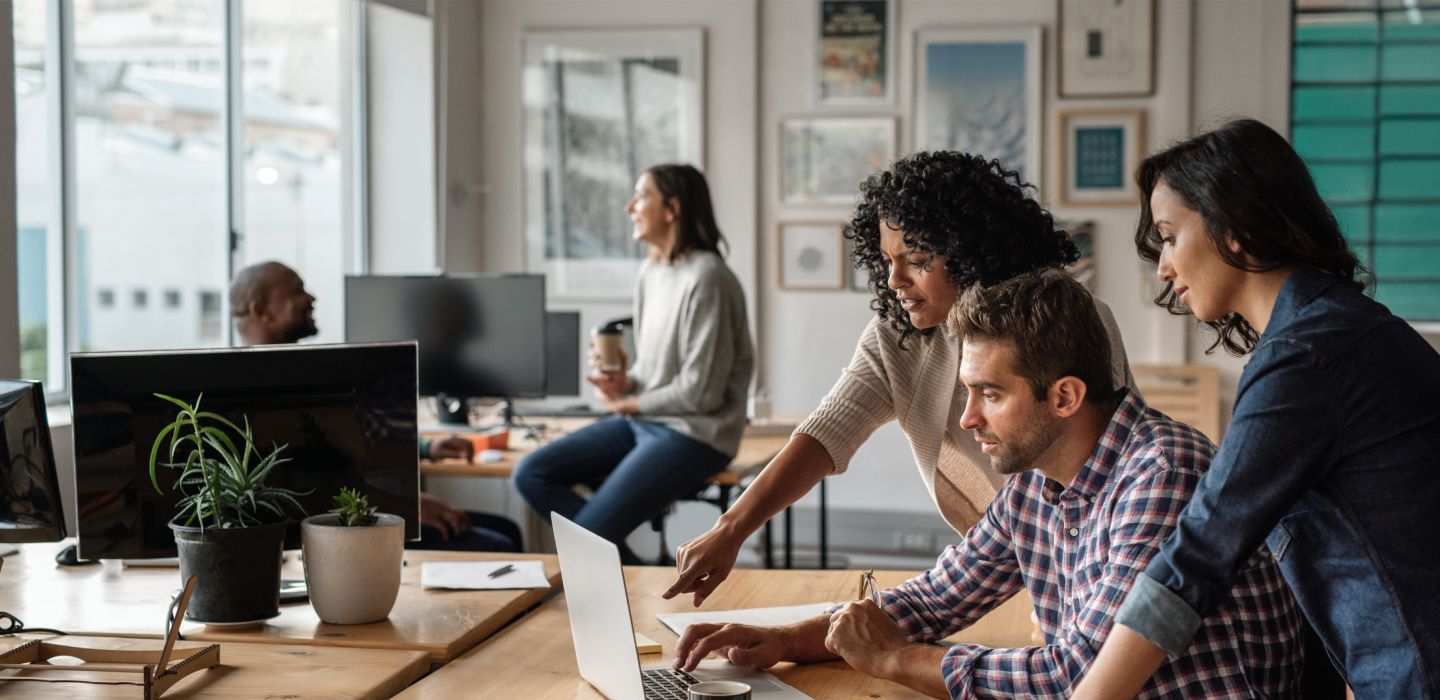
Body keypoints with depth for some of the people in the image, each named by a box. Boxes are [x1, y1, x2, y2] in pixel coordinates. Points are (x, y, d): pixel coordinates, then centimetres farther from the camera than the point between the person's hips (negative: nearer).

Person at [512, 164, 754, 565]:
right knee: (531, 474, -3)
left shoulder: (706, 278, -18)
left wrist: (627, 404, -6)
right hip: (643, 422, 9)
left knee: (588, 536, -20)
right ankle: (618, 566, -4)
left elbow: (700, 391, -18)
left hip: (694, 434, -9)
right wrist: (624, 382, -3)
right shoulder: (650, 272, 10)